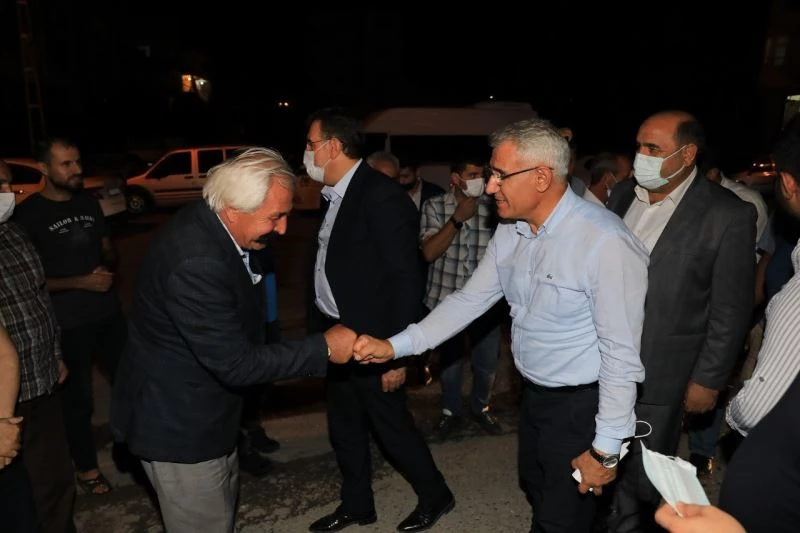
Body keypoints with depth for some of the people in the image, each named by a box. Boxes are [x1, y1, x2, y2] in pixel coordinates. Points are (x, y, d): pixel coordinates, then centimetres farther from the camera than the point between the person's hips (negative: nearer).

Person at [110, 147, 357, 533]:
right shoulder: (195, 262, -34)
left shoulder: (211, 226, -5)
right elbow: (236, 364, -30)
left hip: (201, 410, 9)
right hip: (177, 421, -9)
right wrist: (324, 348, -24)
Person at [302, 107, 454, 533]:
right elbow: (332, 268, 10)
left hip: (370, 340, -8)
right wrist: (318, 325, 9)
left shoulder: (381, 196, -20)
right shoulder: (336, 195, 6)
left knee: (391, 424, 10)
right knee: (344, 427, 19)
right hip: (338, 334, 8)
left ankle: (435, 495, 35)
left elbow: (405, 280, -20)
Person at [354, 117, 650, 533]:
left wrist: (606, 449, -17)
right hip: (532, 393, 7)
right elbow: (470, 299, 1)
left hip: (579, 405, -7)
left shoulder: (605, 241, -27)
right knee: (537, 496, 28)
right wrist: (394, 346, -6)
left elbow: (622, 353, -24)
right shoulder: (510, 233, -4)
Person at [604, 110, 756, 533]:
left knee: (642, 481, 10)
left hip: (659, 372, -4)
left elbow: (730, 312, -9)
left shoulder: (727, 215, -12)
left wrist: (708, 380, -7)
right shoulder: (622, 195, 3)